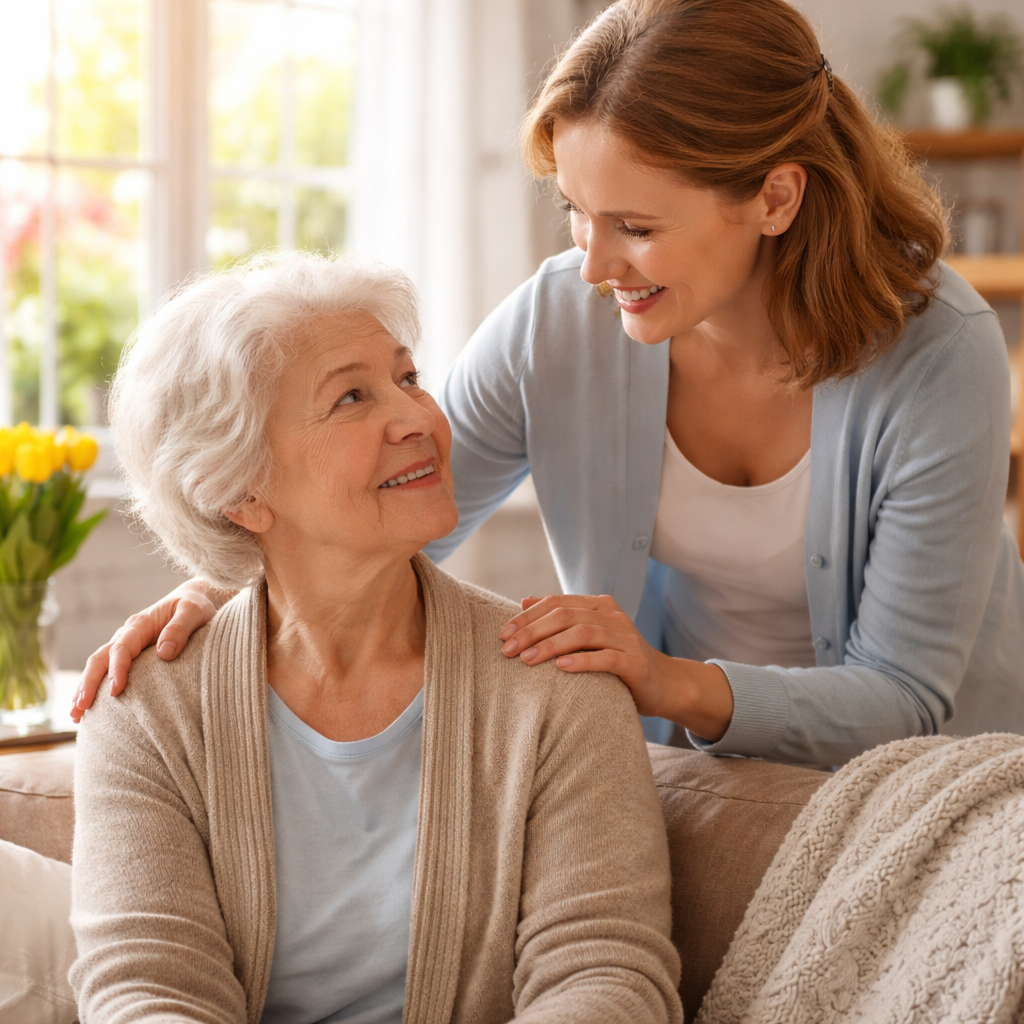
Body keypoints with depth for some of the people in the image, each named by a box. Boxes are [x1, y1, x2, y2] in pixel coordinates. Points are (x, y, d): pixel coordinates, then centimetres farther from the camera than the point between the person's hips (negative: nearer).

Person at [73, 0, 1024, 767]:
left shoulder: (939, 354, -23)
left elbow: (900, 693, -21)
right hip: (677, 757, 2)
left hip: (923, 774, -1)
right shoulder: (556, 320, -15)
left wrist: (676, 685, -37)